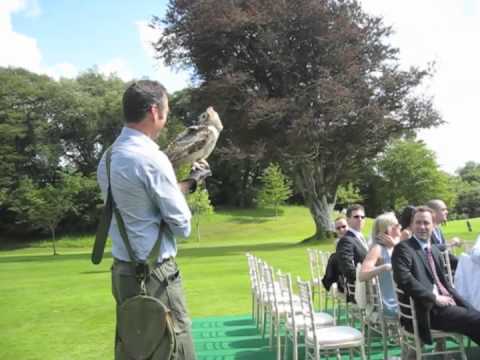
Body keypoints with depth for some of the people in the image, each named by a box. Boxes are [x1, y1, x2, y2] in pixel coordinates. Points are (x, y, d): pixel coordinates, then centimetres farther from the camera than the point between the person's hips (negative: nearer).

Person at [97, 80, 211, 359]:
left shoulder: (109, 158, 7)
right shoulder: (151, 159, -19)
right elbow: (182, 226, -13)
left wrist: (189, 182, 19)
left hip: (123, 271, 9)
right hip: (154, 276, -9)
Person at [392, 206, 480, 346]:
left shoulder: (435, 250, 19)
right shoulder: (403, 248, -8)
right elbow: (404, 280, -21)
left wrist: (465, 304, 6)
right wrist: (435, 298, -21)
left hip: (443, 304, 8)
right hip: (427, 311, -8)